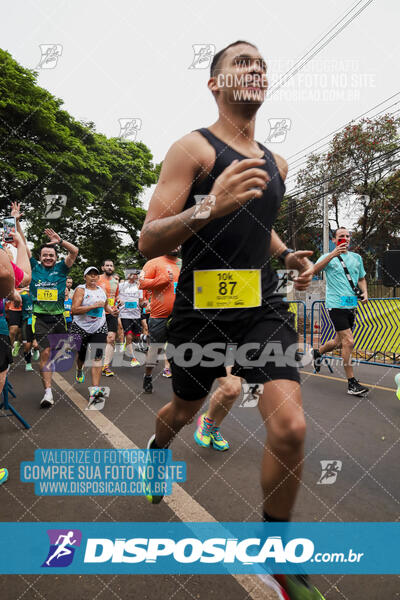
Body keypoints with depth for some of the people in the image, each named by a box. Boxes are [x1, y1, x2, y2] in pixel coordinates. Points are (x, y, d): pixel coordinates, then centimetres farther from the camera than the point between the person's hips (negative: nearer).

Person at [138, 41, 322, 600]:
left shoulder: (275, 162, 12)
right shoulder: (193, 148, -7)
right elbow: (148, 243, -14)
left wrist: (288, 256, 9)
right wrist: (209, 205, -30)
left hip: (264, 308, 4)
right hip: (202, 309, -3)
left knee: (291, 428, -10)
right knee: (183, 410, 19)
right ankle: (157, 447, 58)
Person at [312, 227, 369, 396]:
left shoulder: (357, 257, 15)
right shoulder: (329, 257, 0)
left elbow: (361, 278, 26)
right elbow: (315, 270, -20)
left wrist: (364, 292, 7)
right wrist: (333, 254, -29)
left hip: (352, 305, 6)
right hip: (336, 304, -6)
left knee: (339, 342, 15)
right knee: (348, 341, -13)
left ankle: (317, 352, 45)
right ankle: (351, 383, -4)